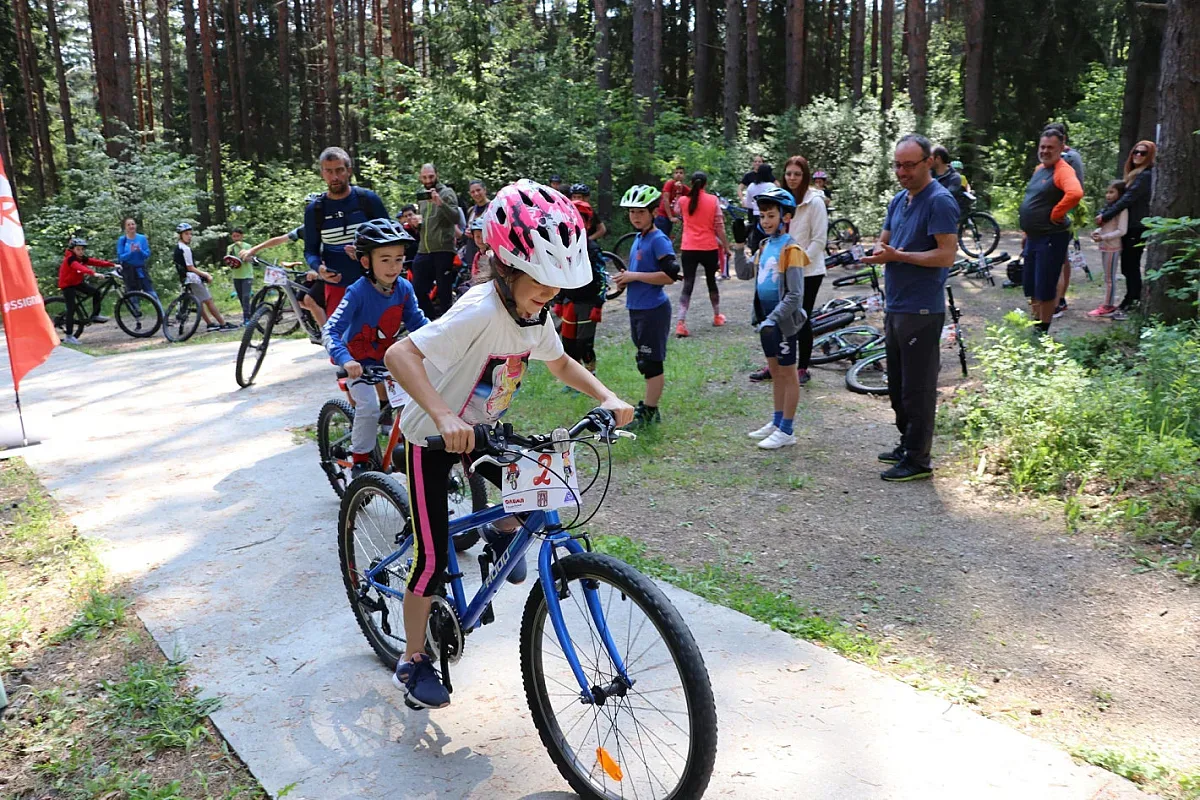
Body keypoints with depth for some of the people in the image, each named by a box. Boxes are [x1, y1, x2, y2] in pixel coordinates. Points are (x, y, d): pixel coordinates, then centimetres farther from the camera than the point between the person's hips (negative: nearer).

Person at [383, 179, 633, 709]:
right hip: (434, 437, -6)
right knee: (433, 557, -2)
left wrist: (607, 397, -8)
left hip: (482, 428, 6)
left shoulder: (534, 313, -9)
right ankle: (412, 663, 17)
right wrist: (444, 416, -54)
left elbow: (561, 365, 8)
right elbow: (400, 355, -42)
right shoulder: (480, 312, -33)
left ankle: (504, 532, 20)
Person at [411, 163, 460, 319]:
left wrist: (440, 202, -29)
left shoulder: (446, 193, -2)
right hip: (424, 250, 7)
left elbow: (456, 218, -16)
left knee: (444, 291, 0)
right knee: (418, 290, 7)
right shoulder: (422, 195, 18)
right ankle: (433, 319, 21)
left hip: (443, 250, -7)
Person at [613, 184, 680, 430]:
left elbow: (670, 275, -22)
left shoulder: (658, 240, -13)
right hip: (637, 308, 9)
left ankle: (648, 413, 6)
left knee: (651, 362, -2)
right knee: (646, 362, 16)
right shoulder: (638, 239, 13)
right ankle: (650, 408, 26)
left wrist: (634, 276, -19)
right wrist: (626, 278, 5)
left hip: (653, 310, -9)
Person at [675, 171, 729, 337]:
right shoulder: (713, 200, -2)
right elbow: (719, 227, -2)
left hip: (688, 249, 0)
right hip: (709, 248, 0)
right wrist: (726, 246, 7)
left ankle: (681, 323, -16)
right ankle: (717, 316, 33)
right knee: (711, 281, 19)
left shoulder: (683, 200, 0)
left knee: (687, 285, -2)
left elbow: (678, 213, 24)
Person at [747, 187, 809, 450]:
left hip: (784, 320, -8)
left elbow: (795, 295, -21)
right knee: (775, 371, 16)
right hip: (767, 318, 8)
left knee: (788, 373, 2)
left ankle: (787, 431, 10)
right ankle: (777, 422, 29)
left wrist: (773, 319, -27)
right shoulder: (765, 245, 7)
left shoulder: (790, 249, -16)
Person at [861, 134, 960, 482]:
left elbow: (946, 255, -19)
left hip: (921, 311, -9)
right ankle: (906, 445, 29)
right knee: (898, 385, 17)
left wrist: (898, 256, -20)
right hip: (895, 307, 9)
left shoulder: (940, 201, -13)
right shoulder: (898, 201, 14)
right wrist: (881, 253, -5)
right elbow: (884, 243, 19)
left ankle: (918, 460, 6)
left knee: (918, 389, -2)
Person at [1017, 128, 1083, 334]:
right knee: (1032, 288, 16)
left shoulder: (1063, 170, -15)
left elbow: (1075, 193, -35)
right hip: (1033, 237, 9)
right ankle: (1035, 327, 29)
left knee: (1045, 289, -2)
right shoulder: (1039, 169, 14)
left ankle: (1043, 332, 8)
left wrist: (1055, 214, -22)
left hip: (1051, 238, -9)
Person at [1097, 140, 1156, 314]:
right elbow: (1122, 195, 17)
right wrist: (1103, 212, 3)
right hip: (1130, 226, 9)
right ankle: (1132, 300, 17)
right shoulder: (1134, 174, 17)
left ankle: (1131, 301, 1)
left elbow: (1128, 199, -19)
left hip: (1137, 227, -9)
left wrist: (1105, 216, -18)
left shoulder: (1146, 175, -12)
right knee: (1129, 265, 11)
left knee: (1130, 264, -5)